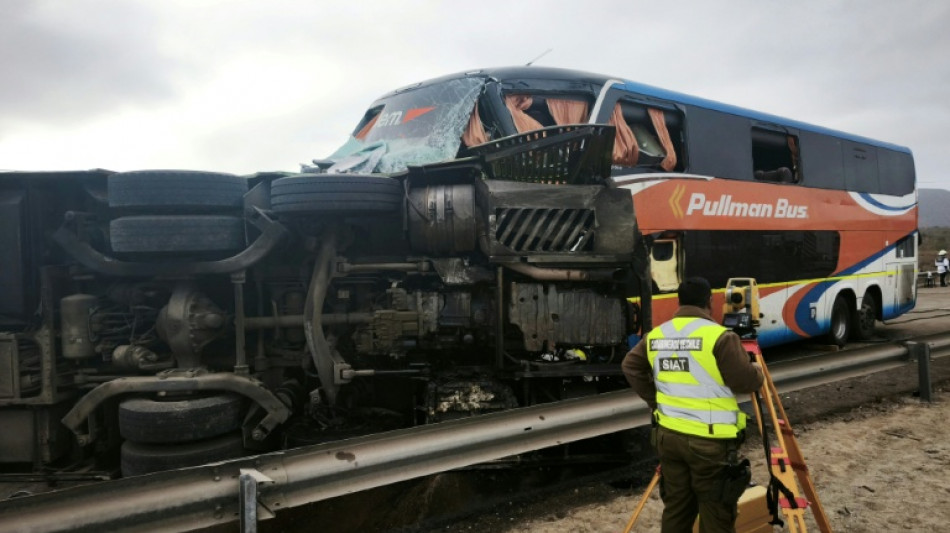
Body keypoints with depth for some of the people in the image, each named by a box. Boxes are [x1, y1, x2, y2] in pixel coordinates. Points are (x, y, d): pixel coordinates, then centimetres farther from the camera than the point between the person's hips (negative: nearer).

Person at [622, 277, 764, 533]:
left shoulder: (655, 335, 6)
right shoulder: (719, 336, -14)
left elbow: (630, 367, 13)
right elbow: (746, 381, -12)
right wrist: (757, 372, 10)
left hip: (669, 435, 6)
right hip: (710, 440, -6)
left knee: (676, 508, 17)